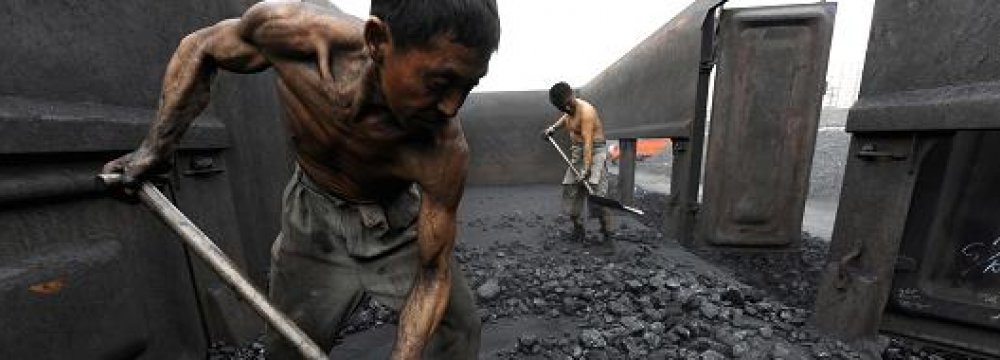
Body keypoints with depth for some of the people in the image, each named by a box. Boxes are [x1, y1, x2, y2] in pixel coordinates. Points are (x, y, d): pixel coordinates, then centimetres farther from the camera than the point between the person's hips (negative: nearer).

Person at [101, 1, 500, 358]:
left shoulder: (446, 149, -35)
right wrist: (155, 147, -3)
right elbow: (200, 49, -5)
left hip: (399, 222, 0)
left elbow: (433, 271, -23)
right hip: (316, 218, 2)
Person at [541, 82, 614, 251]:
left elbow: (588, 142, -28)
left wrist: (586, 169, -34)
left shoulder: (586, 111, -20)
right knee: (570, 192, 5)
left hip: (595, 150, -8)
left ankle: (608, 234, -9)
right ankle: (578, 229, 19)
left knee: (597, 192, -18)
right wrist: (553, 127, 17)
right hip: (577, 152, 8)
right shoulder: (569, 110, 5)